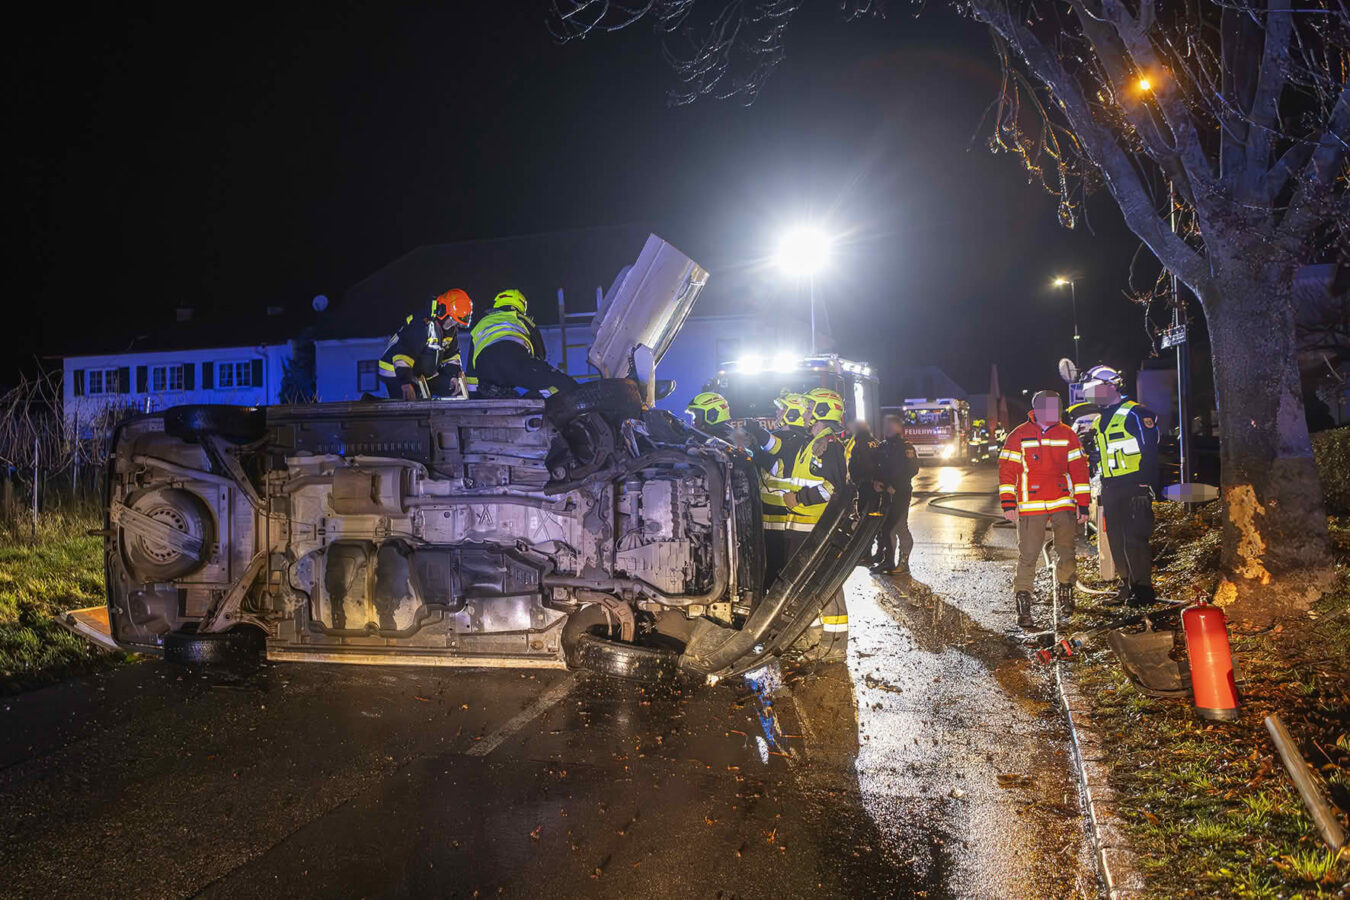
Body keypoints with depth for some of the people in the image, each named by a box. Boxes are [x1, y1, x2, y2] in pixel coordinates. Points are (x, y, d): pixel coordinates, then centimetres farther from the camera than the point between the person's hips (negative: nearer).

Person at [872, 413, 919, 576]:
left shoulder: (905, 447, -7)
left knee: (899, 527, -8)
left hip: (901, 493, -7)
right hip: (885, 492, 7)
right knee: (885, 527, 10)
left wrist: (895, 486, -16)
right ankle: (887, 561, 20)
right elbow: (877, 467, 16)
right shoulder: (883, 446, 15)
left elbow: (913, 469, -13)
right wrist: (877, 482, -4)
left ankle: (903, 563, -2)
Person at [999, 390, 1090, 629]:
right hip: (1030, 507, -2)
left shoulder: (1067, 435, 9)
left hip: (1063, 504, 3)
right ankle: (1023, 606, 3)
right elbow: (1007, 469, 1)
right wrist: (1008, 503, -6)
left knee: (1066, 552, 4)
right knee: (1028, 556, -4)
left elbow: (1079, 469, 11)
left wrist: (1083, 504, 8)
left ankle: (1064, 593, 30)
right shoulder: (1019, 436, 1)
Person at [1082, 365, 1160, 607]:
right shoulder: (1098, 421, 18)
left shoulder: (1135, 413, -7)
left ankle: (1143, 588, -2)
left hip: (1134, 487, -8)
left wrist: (1146, 485, -17)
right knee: (1117, 541, 10)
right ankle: (1127, 584, 20)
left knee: (1134, 539, -9)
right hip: (1111, 491, 8)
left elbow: (1149, 451, -12)